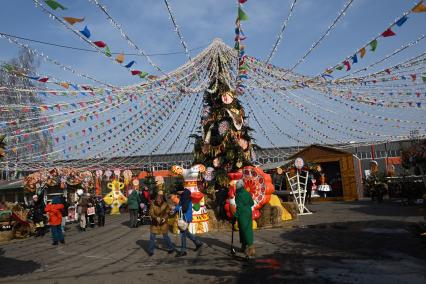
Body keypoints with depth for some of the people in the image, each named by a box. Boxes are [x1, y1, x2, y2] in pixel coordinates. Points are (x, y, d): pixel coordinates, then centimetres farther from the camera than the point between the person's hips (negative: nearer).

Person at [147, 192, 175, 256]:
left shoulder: (165, 205, -11)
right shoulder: (153, 205, -11)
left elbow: (167, 213, -8)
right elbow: (151, 213, -16)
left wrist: (164, 218, -28)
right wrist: (156, 218, -33)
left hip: (163, 223, -1)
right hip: (155, 223, 1)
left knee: (165, 236, 4)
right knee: (152, 236, 3)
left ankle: (171, 248, 25)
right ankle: (150, 251, 18)